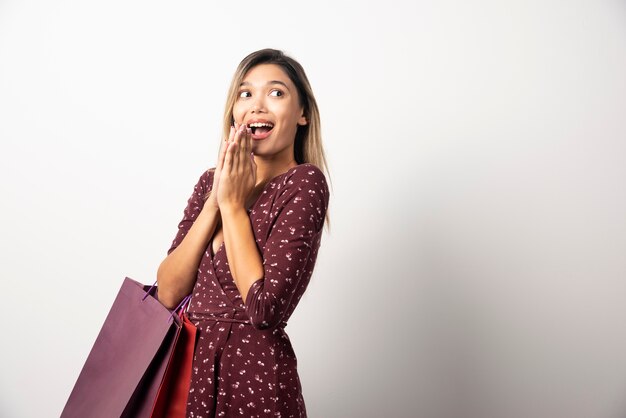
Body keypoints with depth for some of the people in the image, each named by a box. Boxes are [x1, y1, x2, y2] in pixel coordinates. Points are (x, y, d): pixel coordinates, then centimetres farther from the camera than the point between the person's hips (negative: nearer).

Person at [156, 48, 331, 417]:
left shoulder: (304, 182, -11)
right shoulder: (211, 181, 5)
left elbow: (265, 307, -21)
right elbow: (168, 293, -4)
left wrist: (233, 204, -14)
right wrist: (214, 201, -11)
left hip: (253, 374, -5)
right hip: (188, 364, 5)